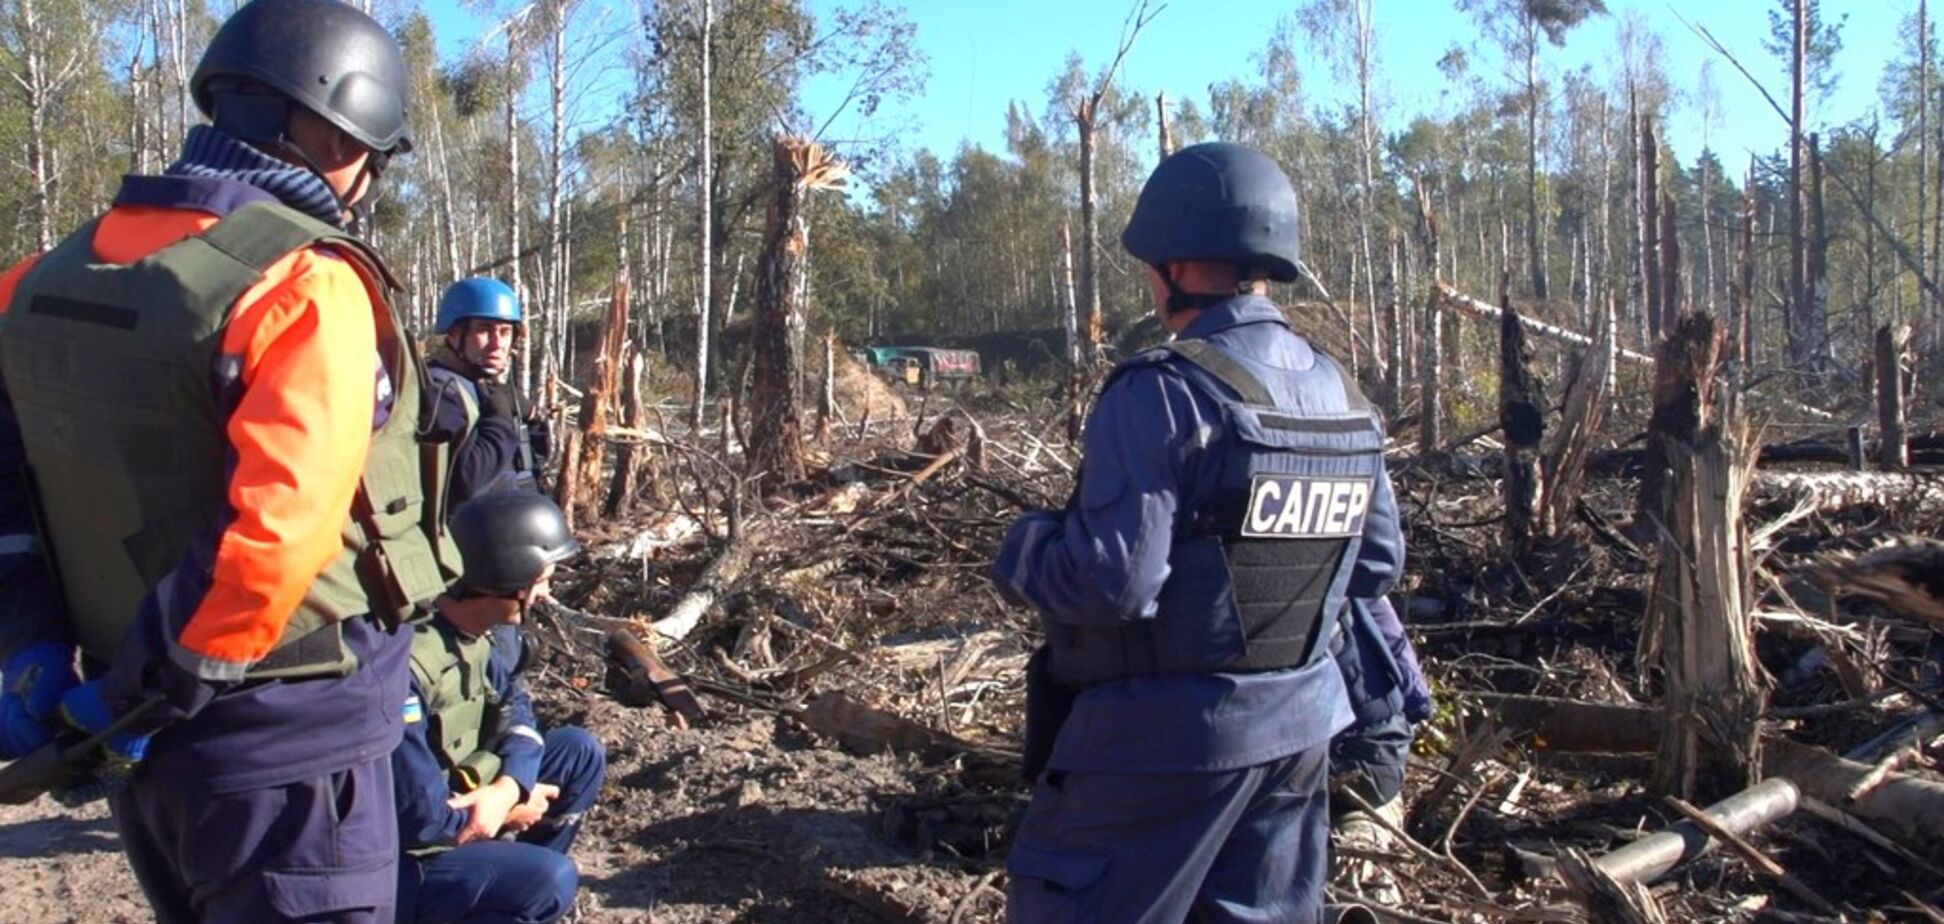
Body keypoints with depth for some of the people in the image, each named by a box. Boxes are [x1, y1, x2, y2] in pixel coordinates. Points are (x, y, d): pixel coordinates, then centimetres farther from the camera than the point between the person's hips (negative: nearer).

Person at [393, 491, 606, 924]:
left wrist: (506, 790, -15)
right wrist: (515, 809, -11)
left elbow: (515, 708, 5)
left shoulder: (489, 629, -7)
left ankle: (508, 881, 8)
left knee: (581, 754, 2)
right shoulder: (406, 666, -32)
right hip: (397, 856, -8)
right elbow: (423, 823, -28)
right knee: (550, 880, -23)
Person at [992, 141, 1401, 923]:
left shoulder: (1162, 394, -20)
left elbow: (1110, 585, -24)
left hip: (1165, 734, -7)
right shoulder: (1348, 400, 5)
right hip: (1301, 722, 8)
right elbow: (1376, 557, 14)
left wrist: (1019, 550, -6)